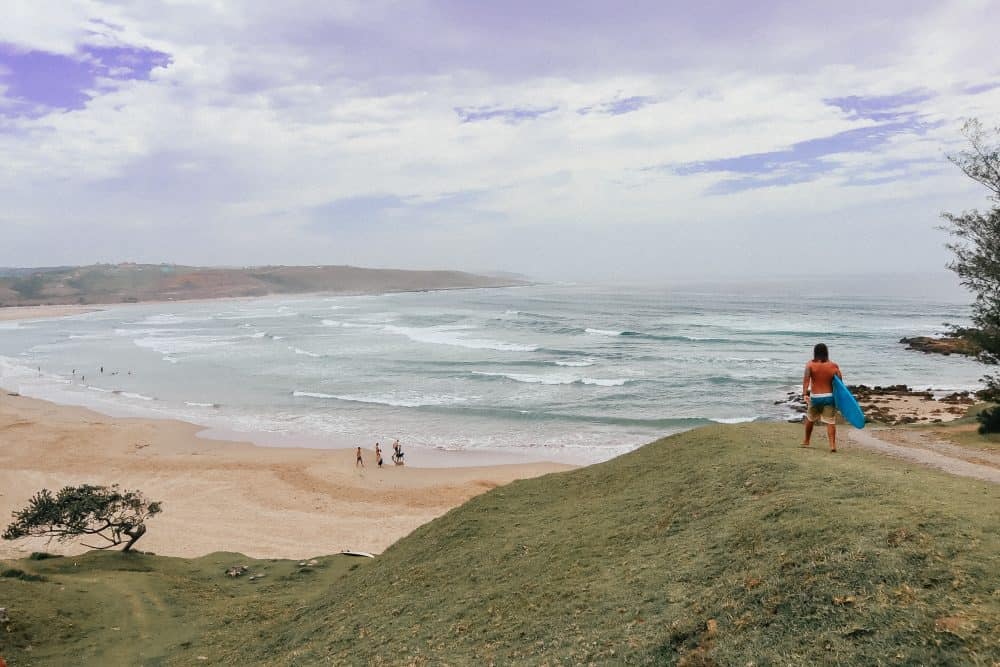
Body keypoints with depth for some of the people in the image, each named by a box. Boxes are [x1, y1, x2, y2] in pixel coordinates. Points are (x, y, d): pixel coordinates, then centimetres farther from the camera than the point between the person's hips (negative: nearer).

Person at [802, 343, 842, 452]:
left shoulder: (810, 365, -6)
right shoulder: (834, 366, -2)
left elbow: (806, 379, -19)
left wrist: (804, 393, -26)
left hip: (815, 397, 0)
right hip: (829, 397, 0)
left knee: (810, 419, 19)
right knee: (830, 421, 2)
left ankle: (806, 441, 34)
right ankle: (832, 445, -7)